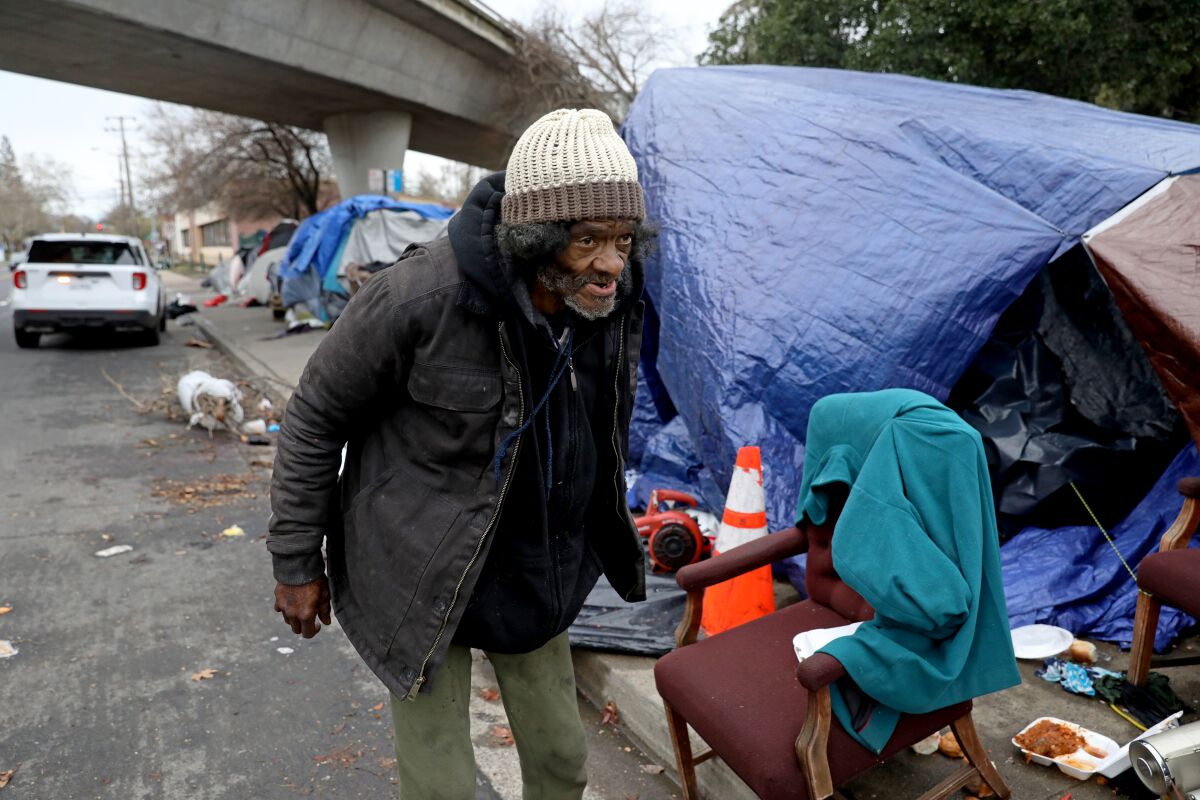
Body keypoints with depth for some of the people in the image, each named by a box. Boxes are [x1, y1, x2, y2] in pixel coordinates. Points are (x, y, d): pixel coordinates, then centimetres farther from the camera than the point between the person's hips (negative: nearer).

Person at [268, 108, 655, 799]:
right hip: (423, 580, -5)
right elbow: (316, 418, -13)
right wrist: (297, 563, -6)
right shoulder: (422, 296, -27)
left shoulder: (615, 306, -9)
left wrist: (609, 545, 19)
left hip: (538, 579, 5)